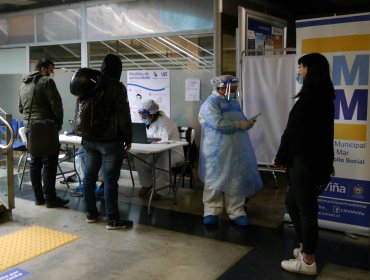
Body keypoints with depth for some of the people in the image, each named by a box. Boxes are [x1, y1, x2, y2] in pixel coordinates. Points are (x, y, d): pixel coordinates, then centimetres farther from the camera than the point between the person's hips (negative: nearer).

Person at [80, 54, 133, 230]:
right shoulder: (117, 88, -10)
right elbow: (124, 116, -11)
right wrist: (128, 138, -1)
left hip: (89, 139, 7)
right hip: (110, 140, -6)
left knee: (89, 177, 12)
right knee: (110, 180, -4)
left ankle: (91, 213, 23)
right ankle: (112, 220, 1)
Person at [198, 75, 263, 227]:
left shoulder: (234, 102, 15)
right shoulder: (210, 104, -10)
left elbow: (240, 120, 22)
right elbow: (219, 124, -24)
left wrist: (247, 122, -1)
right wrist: (240, 124, -18)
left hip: (236, 151, 7)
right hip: (217, 152, -7)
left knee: (236, 181, 8)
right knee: (214, 181, 3)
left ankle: (236, 212, 16)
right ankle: (211, 212, 13)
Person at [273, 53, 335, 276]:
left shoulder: (309, 98, -18)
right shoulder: (323, 97, 11)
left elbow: (292, 131, -15)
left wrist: (280, 158, -2)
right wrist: (286, 157, 14)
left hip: (305, 161, -10)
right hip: (314, 159, 10)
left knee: (306, 208, 1)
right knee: (292, 202, 20)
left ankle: (308, 261, 15)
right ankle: (305, 247, 33)